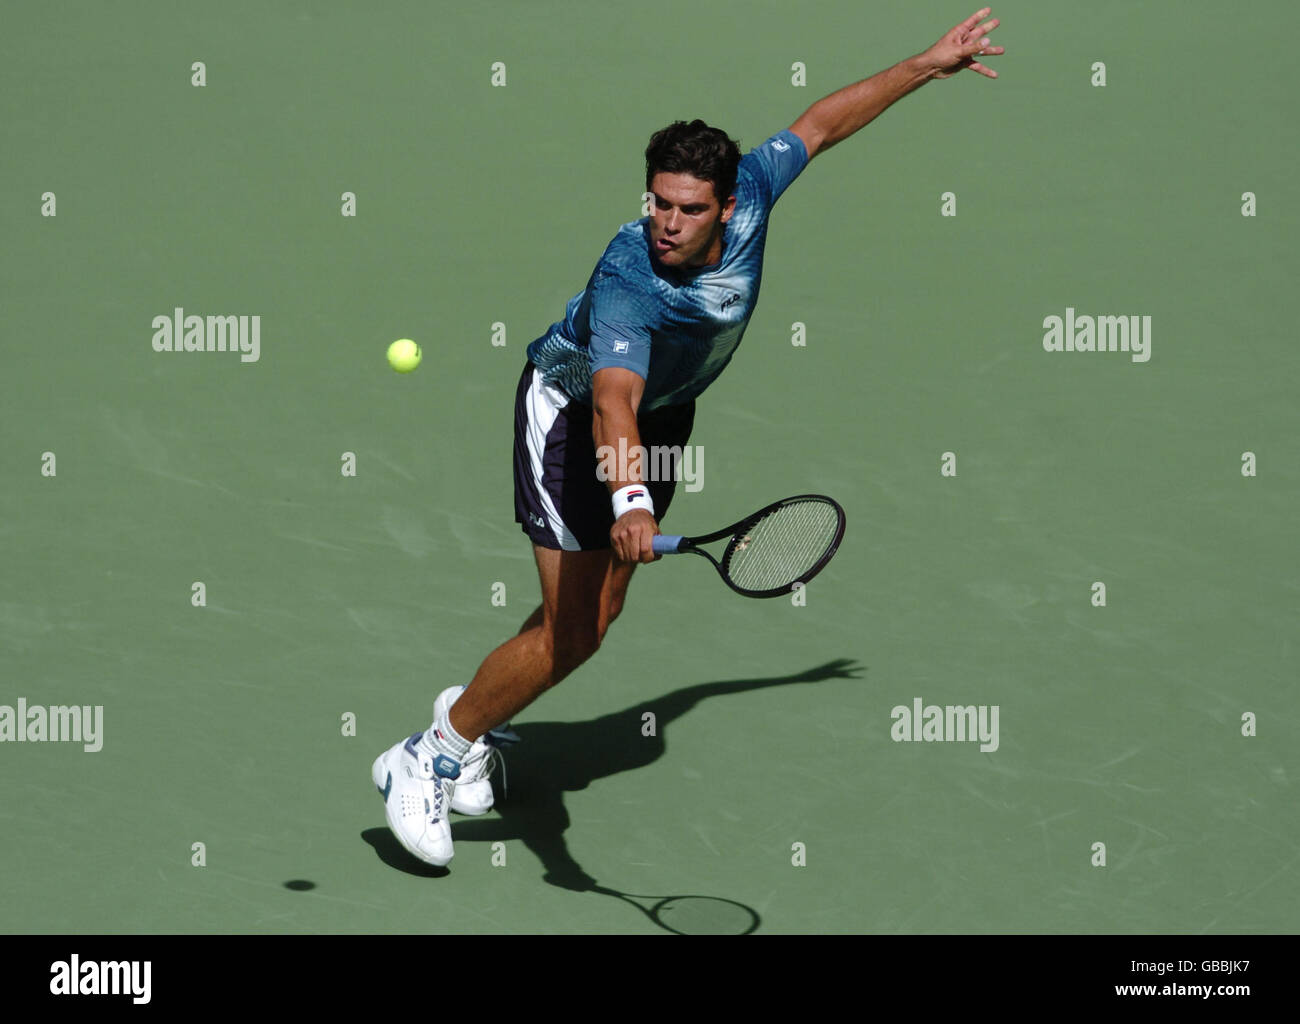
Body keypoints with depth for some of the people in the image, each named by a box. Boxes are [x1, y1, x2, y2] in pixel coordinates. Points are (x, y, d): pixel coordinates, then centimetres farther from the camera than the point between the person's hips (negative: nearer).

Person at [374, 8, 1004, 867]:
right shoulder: (627, 281, -41)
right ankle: (426, 761, 1)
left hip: (665, 413, 7)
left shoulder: (748, 192, -23)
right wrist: (630, 501, -72)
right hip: (572, 406, -7)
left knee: (601, 613, 12)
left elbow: (821, 122, -5)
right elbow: (613, 401, -54)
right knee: (570, 633, -13)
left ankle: (473, 715, 33)